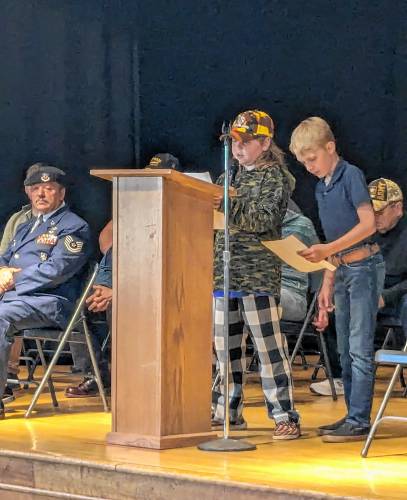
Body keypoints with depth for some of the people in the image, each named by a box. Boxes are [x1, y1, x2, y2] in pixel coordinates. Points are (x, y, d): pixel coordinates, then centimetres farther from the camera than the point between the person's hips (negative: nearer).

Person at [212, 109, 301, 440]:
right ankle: (228, 412, 20)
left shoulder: (274, 177, -2)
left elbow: (264, 220, -15)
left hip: (258, 273, -7)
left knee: (269, 346, -8)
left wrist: (229, 205, -26)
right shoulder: (229, 177, 18)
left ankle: (285, 416, -4)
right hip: (225, 272, 7)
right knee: (225, 346, 10)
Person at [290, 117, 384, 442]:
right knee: (346, 351, 10)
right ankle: (353, 418, 16)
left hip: (364, 266, -9)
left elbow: (368, 224, -17)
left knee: (360, 348, -10)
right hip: (342, 271, 9)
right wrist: (327, 284, 14)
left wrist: (327, 250, -23)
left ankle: (359, 421, -10)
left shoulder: (351, 175, -9)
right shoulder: (322, 187, 15)